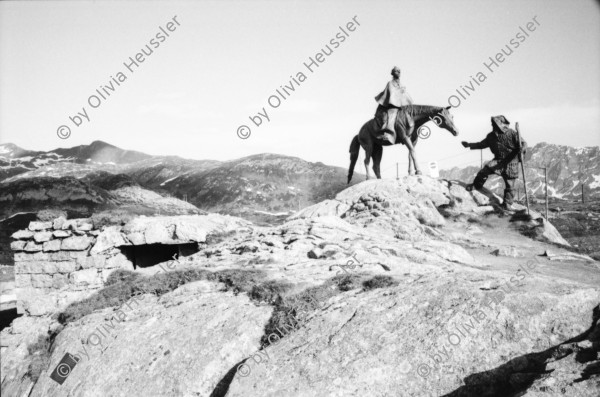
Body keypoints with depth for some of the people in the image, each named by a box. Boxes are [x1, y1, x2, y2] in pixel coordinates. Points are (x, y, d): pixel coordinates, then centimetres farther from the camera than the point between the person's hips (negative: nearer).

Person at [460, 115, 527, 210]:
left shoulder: (512, 133, -13)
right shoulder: (491, 136, 3)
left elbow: (523, 143, -12)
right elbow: (482, 144, 18)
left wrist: (523, 148, -37)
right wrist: (469, 145, 13)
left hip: (510, 162, -4)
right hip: (498, 160, 4)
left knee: (509, 184, 1)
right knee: (484, 171, -17)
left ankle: (507, 204, 14)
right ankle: (476, 185, 8)